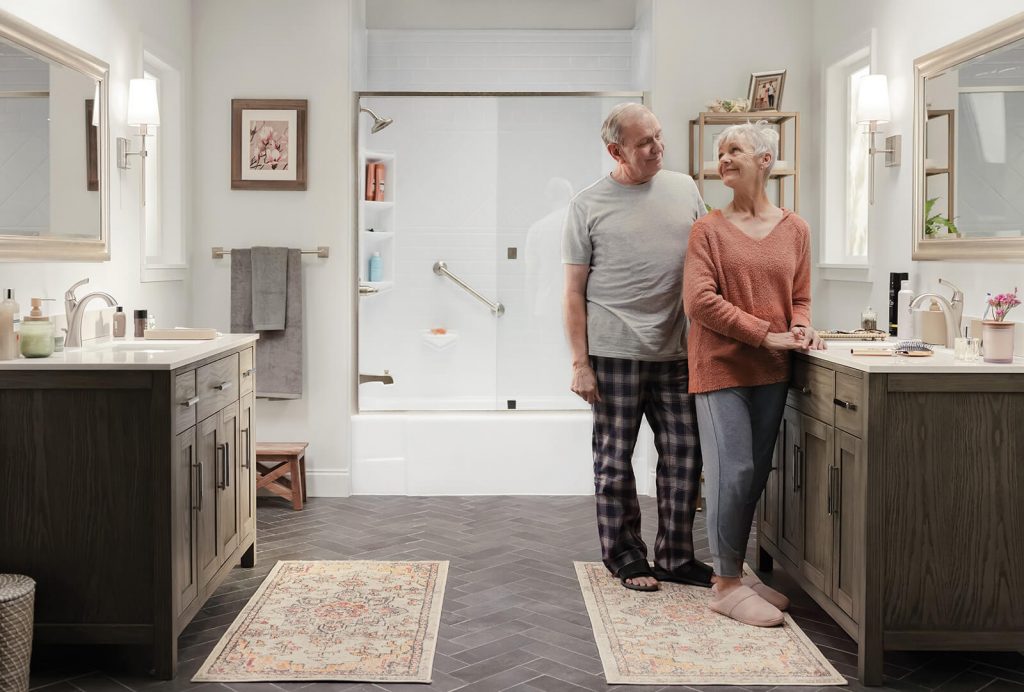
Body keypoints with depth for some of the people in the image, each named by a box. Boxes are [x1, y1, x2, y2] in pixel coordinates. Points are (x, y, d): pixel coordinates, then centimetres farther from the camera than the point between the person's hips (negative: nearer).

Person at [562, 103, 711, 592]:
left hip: (675, 350, 4)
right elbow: (574, 291, -1)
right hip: (615, 351, -3)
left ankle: (676, 557, 20)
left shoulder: (684, 189, 10)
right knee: (615, 459, 4)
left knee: (684, 455, 6)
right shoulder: (588, 205, -1)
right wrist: (580, 363, -7)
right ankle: (624, 557, 19)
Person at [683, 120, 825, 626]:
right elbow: (699, 300, -11)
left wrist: (801, 328, -8)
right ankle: (726, 585, 3)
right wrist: (765, 334, -16)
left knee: (756, 475, 10)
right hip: (721, 367, -4)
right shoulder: (709, 229, -2)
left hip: (771, 372, 5)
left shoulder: (794, 230, 9)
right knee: (733, 472, -7)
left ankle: (734, 573, 23)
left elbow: (800, 297, 15)